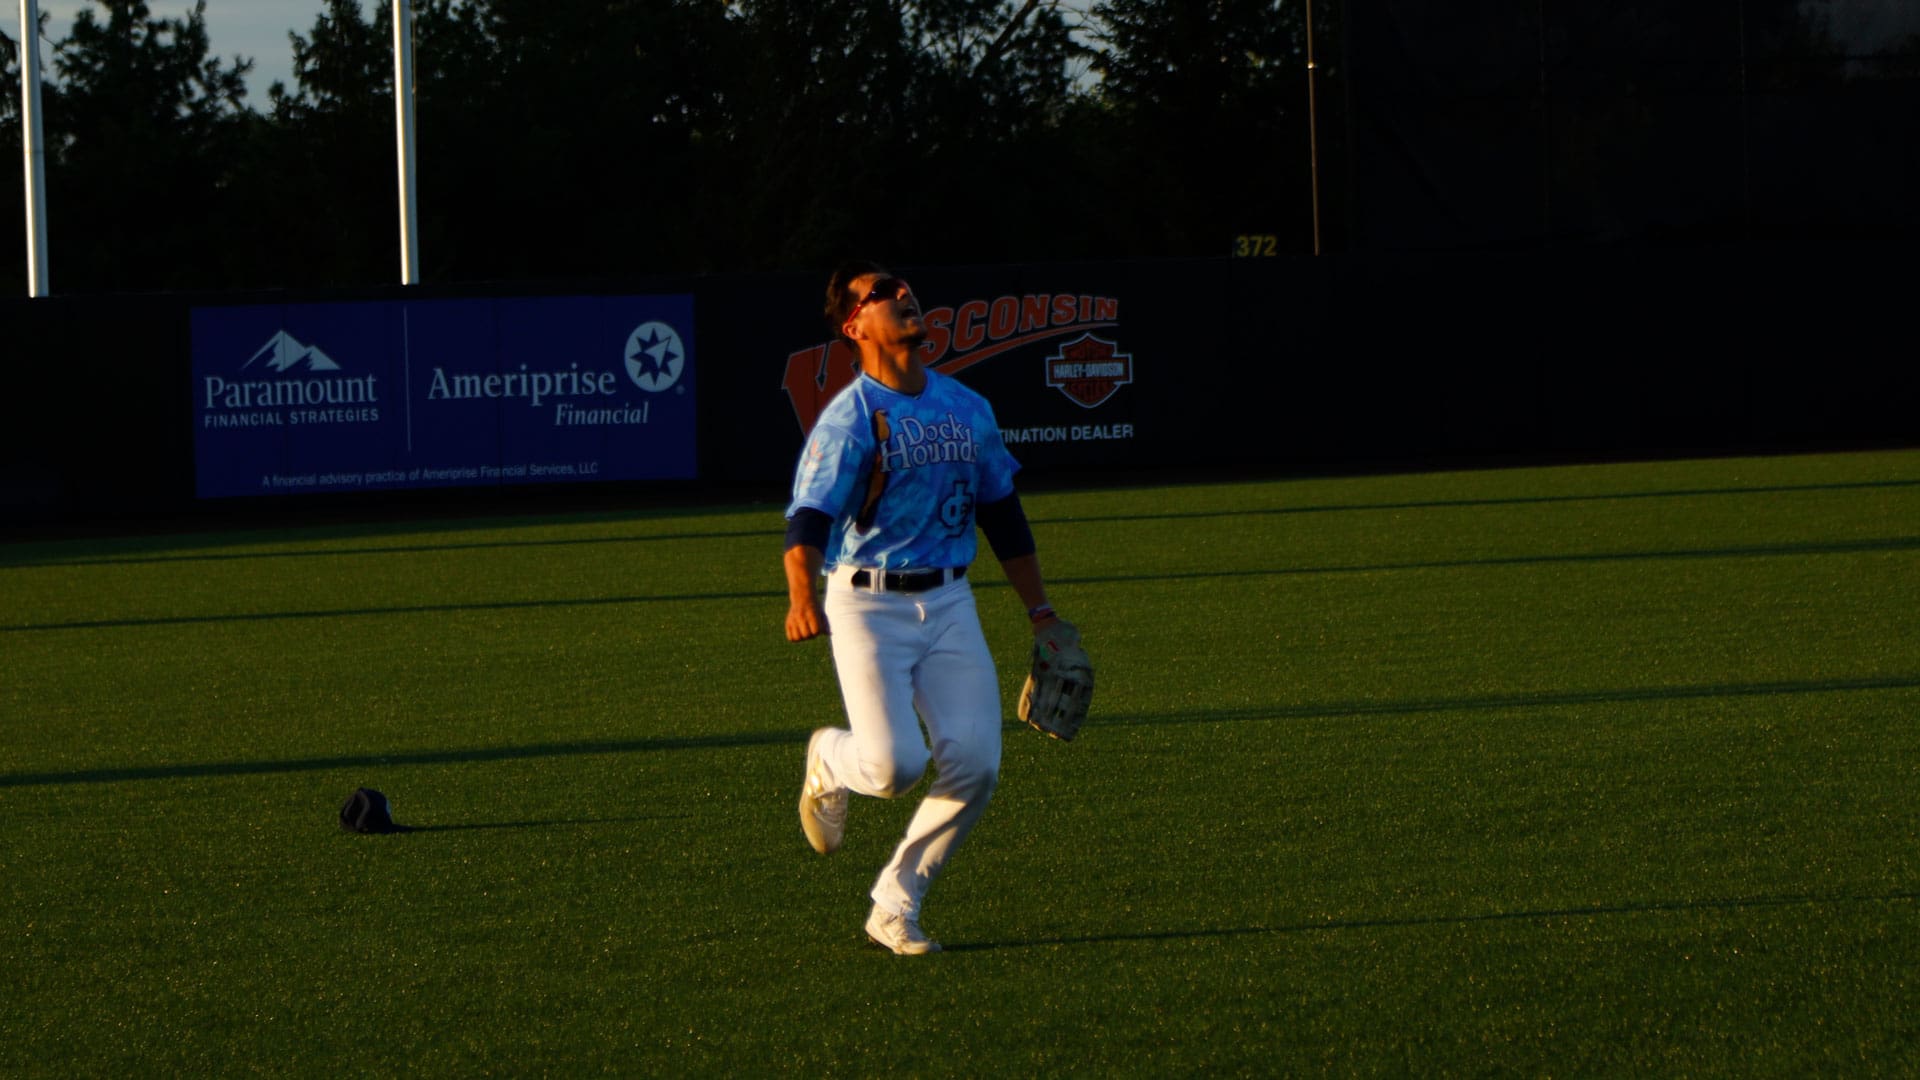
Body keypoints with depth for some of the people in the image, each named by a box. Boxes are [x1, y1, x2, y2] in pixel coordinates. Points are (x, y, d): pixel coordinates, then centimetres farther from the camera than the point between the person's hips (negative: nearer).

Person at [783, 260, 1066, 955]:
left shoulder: (967, 408, 11)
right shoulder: (849, 418, -9)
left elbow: (1002, 514, 21)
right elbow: (808, 518, -21)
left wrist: (1040, 611, 20)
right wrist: (802, 598, -40)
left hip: (949, 604, 5)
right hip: (868, 607, -5)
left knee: (974, 763, -9)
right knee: (894, 763, -19)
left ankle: (895, 907, 7)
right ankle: (829, 763, 19)